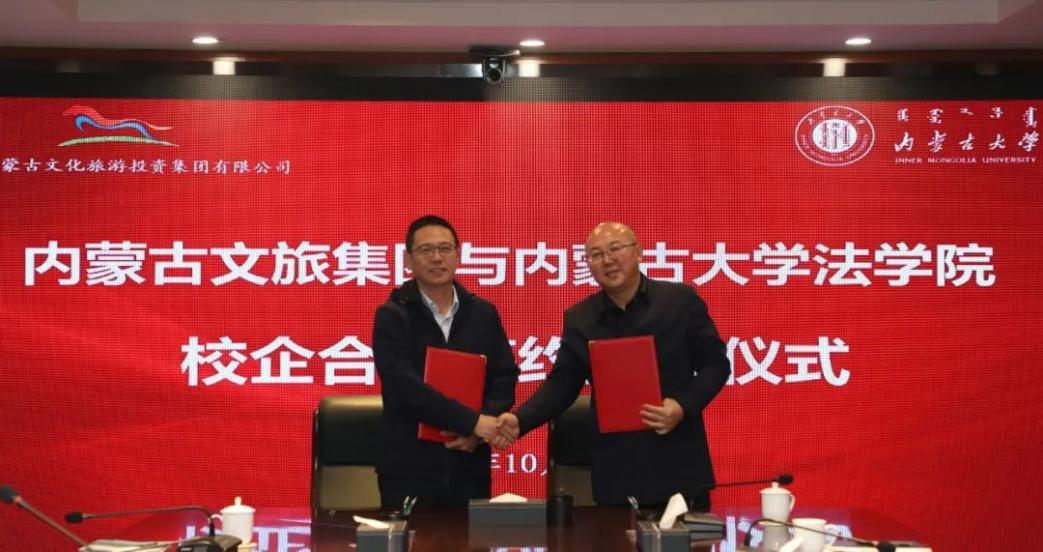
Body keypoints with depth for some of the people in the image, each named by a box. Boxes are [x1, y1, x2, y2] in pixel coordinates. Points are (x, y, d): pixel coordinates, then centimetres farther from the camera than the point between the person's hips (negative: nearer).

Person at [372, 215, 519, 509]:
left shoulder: (483, 314, 8)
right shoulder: (392, 316, -3)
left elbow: (505, 377, 7)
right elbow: (405, 386, -15)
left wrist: (478, 431, -11)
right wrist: (473, 421, -20)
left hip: (469, 466, 3)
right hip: (408, 470, -3)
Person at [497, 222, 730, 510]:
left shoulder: (681, 300, -1)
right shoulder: (579, 318, 5)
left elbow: (715, 364, 2)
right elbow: (562, 383, 7)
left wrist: (683, 407, -15)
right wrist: (519, 420, -9)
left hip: (679, 466, -1)